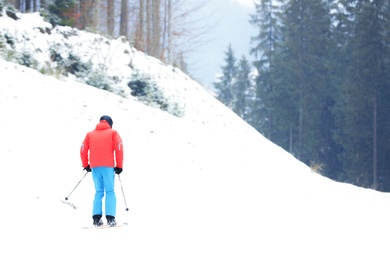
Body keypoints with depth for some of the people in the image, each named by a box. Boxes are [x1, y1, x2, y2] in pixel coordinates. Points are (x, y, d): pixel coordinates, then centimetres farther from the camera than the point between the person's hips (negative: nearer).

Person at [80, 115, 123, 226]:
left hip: (94, 167, 3)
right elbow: (119, 149, -1)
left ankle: (96, 218, -3)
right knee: (110, 191, -2)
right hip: (108, 167, -3)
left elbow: (83, 151, 11)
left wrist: (86, 165, 22)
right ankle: (110, 218, -14)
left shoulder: (90, 134, 17)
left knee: (99, 192, 9)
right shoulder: (113, 133, 9)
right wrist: (119, 166, 3)